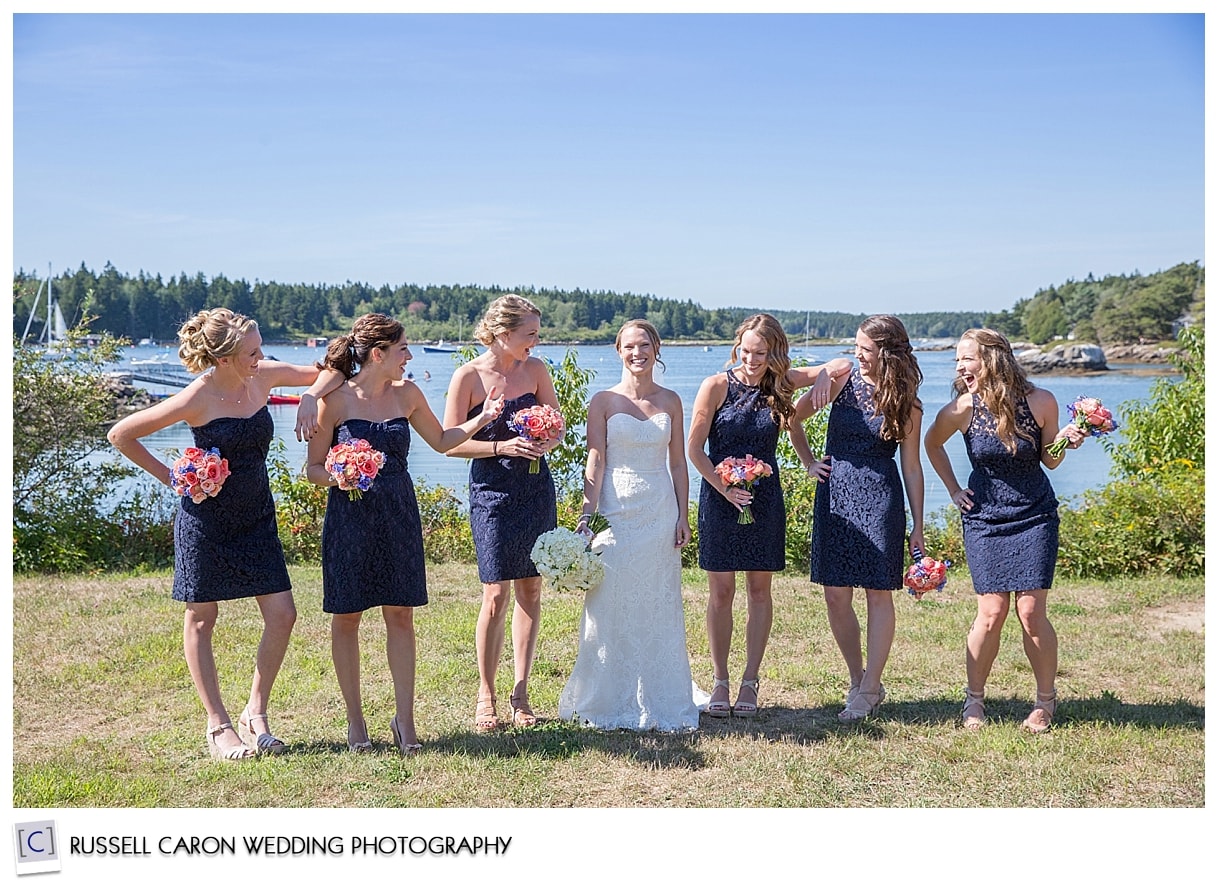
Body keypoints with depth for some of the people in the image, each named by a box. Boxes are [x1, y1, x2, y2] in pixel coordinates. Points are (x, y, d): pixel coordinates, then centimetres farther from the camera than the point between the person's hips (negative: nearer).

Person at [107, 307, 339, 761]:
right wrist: (169, 476, -8)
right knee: (201, 619, 5)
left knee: (282, 614, -1)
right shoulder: (199, 397, -19)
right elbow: (120, 435, -10)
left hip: (256, 515, 5)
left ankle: (255, 713, 15)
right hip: (206, 516, -5)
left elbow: (329, 371, 8)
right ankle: (217, 725, 17)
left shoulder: (264, 376, -5)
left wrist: (310, 397, -11)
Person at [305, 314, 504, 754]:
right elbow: (314, 467, -3)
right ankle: (355, 720, 18)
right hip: (349, 516, -3)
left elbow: (442, 441, 19)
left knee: (400, 615, 3)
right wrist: (337, 477, -23)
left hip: (399, 515, 3)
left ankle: (404, 720, 10)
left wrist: (483, 418, 7)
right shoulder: (336, 399, -7)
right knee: (346, 617, 4)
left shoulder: (407, 394, 6)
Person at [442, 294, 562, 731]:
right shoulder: (468, 376, -7)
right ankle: (485, 697, 9)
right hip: (492, 493, -4)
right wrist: (503, 446, -18)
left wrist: (546, 442, -10)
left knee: (531, 590, 6)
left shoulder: (536, 369, 4)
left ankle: (520, 692, 16)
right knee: (496, 595, -5)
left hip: (536, 490, 4)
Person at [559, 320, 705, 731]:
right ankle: (611, 703, 12)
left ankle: (659, 701, 16)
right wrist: (586, 515, -13)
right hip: (616, 509, -2)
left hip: (660, 510, 2)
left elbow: (678, 463, 9)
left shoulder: (670, 401, 7)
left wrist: (683, 516, 3)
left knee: (659, 606, 6)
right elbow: (595, 463, -5)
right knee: (612, 606, 0)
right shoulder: (603, 402, -1)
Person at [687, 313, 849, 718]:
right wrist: (724, 488, -14)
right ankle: (720, 683, 12)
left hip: (764, 499, 2)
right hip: (720, 498, -2)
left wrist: (826, 374, -12)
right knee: (721, 591, 2)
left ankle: (750, 682, 14)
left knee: (759, 590, 5)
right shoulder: (717, 386, -7)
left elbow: (843, 364, 9)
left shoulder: (781, 383, 1)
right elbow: (695, 449, -6)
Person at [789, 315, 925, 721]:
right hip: (835, 494, 2)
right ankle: (858, 680, 19)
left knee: (878, 594, -1)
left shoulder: (905, 403, 0)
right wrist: (809, 462, 9)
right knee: (836, 597, 2)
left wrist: (917, 527, 2)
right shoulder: (842, 382, 2)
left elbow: (911, 466, 3)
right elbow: (793, 418, 14)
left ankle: (868, 690, 9)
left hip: (880, 498, -2)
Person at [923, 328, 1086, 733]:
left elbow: (1049, 460, 3)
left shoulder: (1040, 401, -11)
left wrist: (1065, 442, -17)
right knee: (991, 613, -4)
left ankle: (1046, 700, 16)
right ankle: (974, 700, 16)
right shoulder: (962, 409, -12)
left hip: (1035, 517, 0)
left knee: (1031, 612, -5)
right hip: (985, 519, 0)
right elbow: (932, 444, 10)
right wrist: (954, 490, 7)